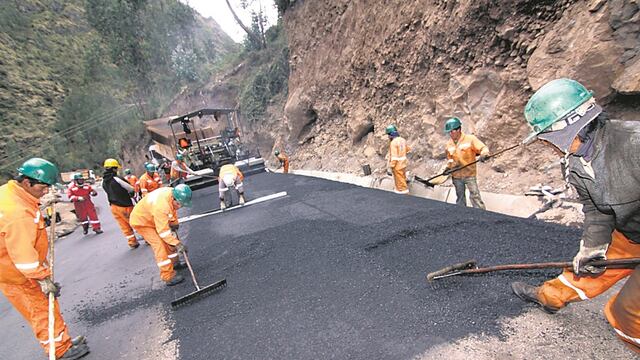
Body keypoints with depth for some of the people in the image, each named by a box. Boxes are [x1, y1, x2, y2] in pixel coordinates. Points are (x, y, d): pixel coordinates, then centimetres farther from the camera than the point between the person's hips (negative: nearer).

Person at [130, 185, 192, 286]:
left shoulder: (172, 193, -19)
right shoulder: (161, 206, -41)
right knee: (160, 245, -16)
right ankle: (169, 277, -13)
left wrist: (174, 223, 3)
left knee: (168, 240, 12)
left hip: (152, 218, 8)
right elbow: (163, 231, -35)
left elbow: (173, 209, 5)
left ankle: (174, 262, 31)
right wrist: (177, 244, -33)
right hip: (141, 221, -8)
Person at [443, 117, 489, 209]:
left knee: (475, 195, -6)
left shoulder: (470, 139, -8)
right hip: (456, 176, 5)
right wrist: (448, 167, 4)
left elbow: (483, 148, -11)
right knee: (460, 197, 14)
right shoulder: (449, 144, 6)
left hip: (469, 174, -4)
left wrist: (484, 154, -31)